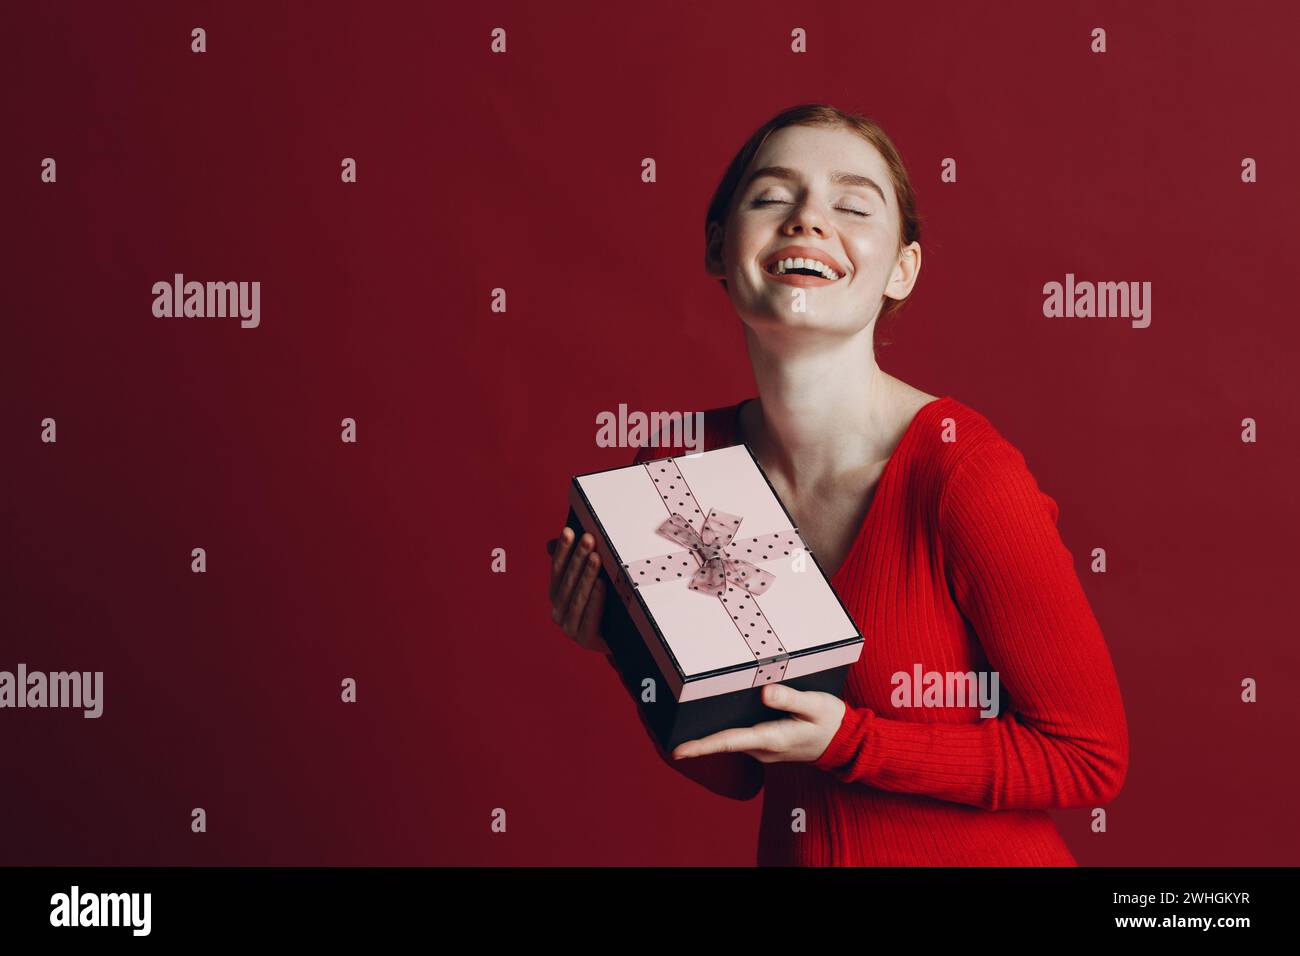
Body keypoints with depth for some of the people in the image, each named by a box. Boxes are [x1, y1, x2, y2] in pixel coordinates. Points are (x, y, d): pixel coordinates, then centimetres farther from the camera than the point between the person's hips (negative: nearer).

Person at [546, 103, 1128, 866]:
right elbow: (737, 772, 3)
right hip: (792, 852, 4)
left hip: (980, 852, -3)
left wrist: (847, 740, -19)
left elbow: (1091, 757, -12)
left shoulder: (964, 473, -20)